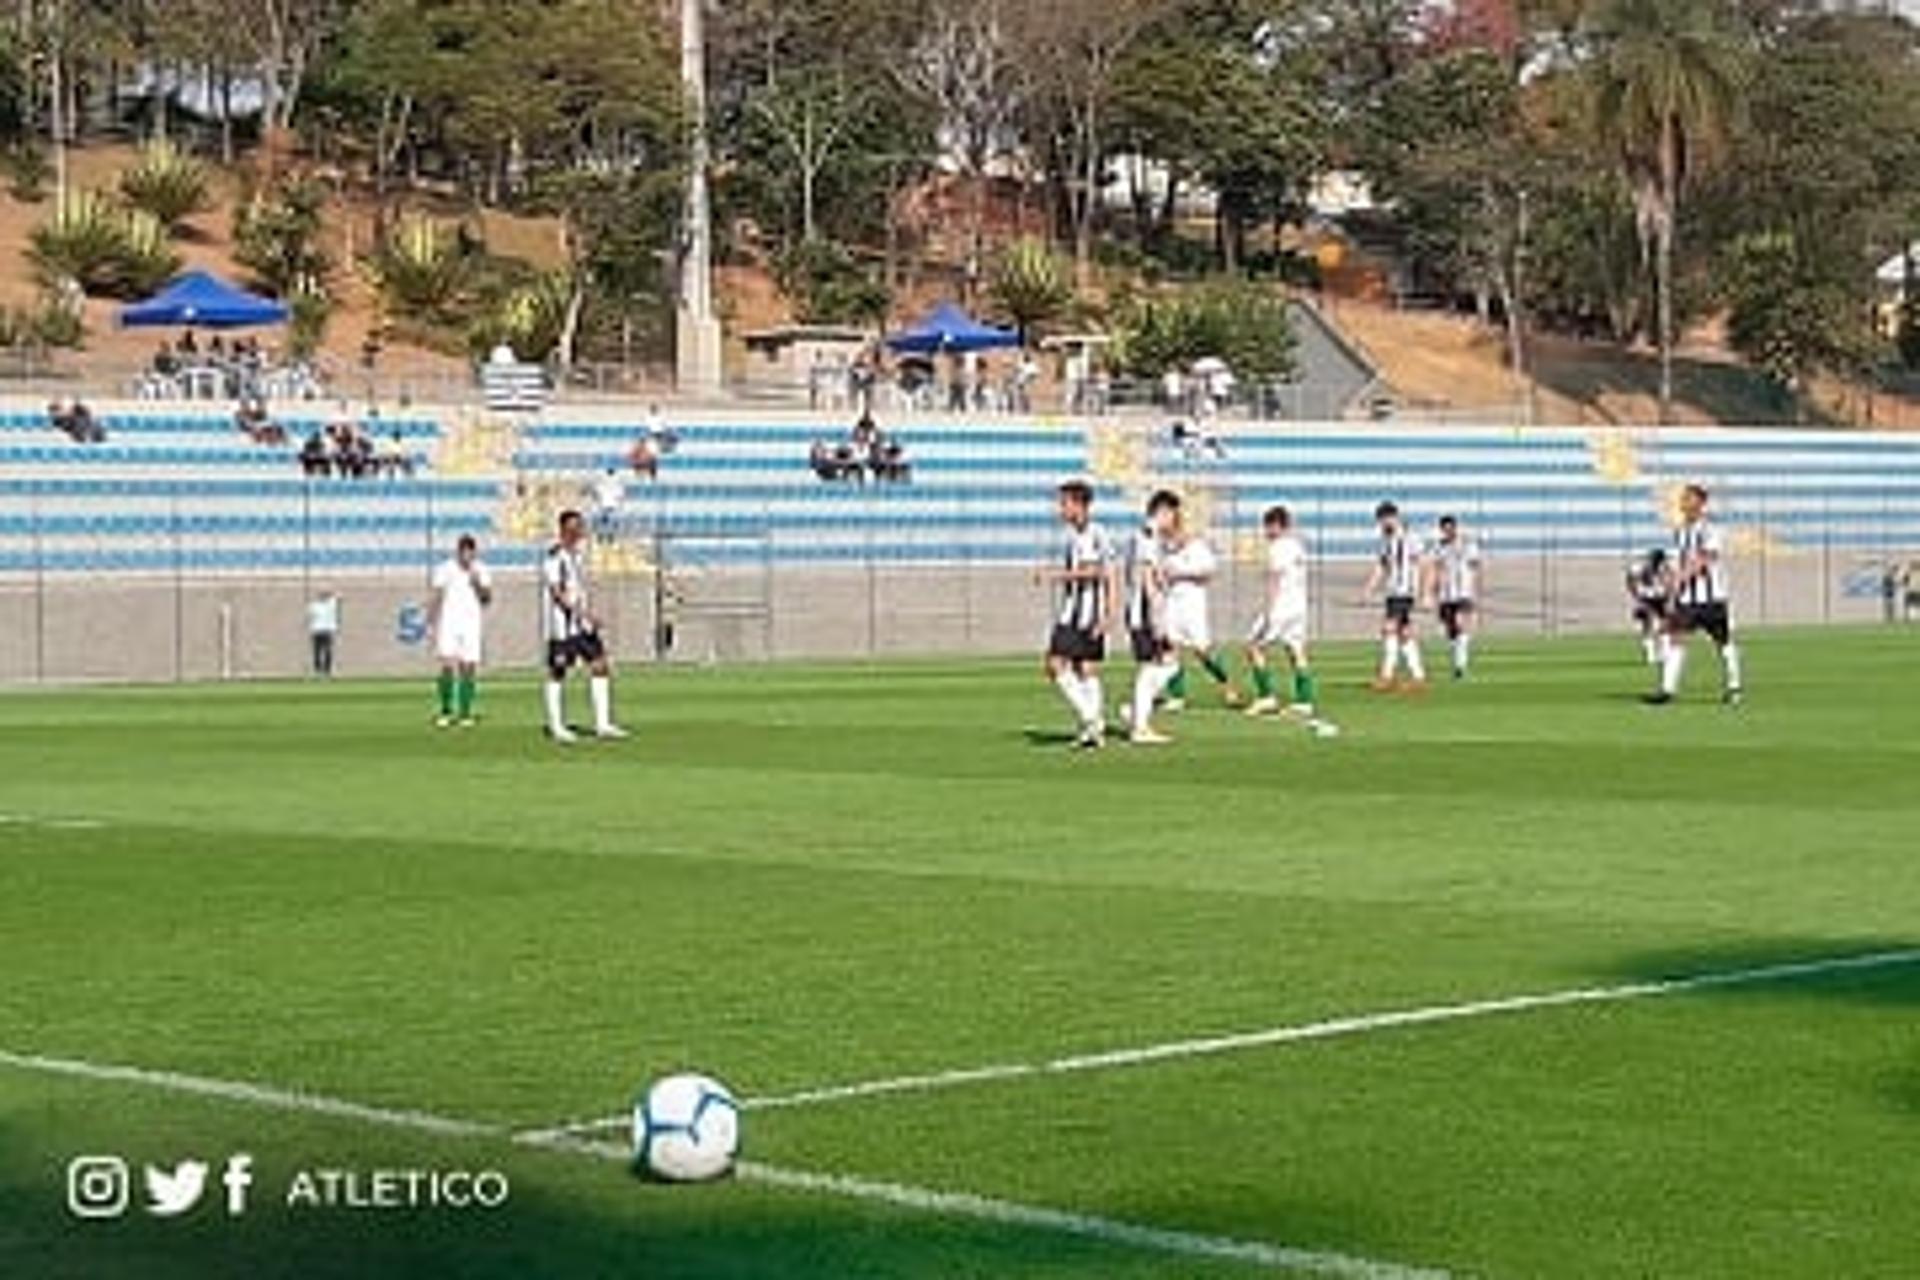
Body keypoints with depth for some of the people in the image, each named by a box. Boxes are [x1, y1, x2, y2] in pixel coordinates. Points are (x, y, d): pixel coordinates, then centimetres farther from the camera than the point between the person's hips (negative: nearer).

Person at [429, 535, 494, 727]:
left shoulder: (481, 571, 5)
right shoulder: (446, 569, 0)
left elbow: (487, 598, 3)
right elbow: (437, 598, 4)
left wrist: (478, 584, -14)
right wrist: (433, 626, 1)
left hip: (472, 625, 2)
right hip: (448, 623, -2)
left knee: (469, 668, -2)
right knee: (448, 666, -12)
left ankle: (465, 713, 6)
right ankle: (446, 710, -1)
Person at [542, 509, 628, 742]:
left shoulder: (578, 554, 13)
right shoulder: (554, 556, -15)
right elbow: (557, 591, -21)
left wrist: (589, 614, 18)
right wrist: (583, 613, -27)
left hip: (582, 624, 8)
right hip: (561, 624, -8)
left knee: (600, 666, 3)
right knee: (557, 673, 2)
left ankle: (602, 724, 6)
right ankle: (557, 727, 10)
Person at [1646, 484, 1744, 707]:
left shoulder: (1710, 530, -10)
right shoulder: (1680, 532, 11)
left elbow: (1703, 559, -23)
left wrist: (1684, 575, -35)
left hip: (1711, 596, -5)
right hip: (1686, 596, 5)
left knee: (1723, 641, 7)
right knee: (1675, 636, -9)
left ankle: (1734, 686, 22)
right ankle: (1668, 688, -12)